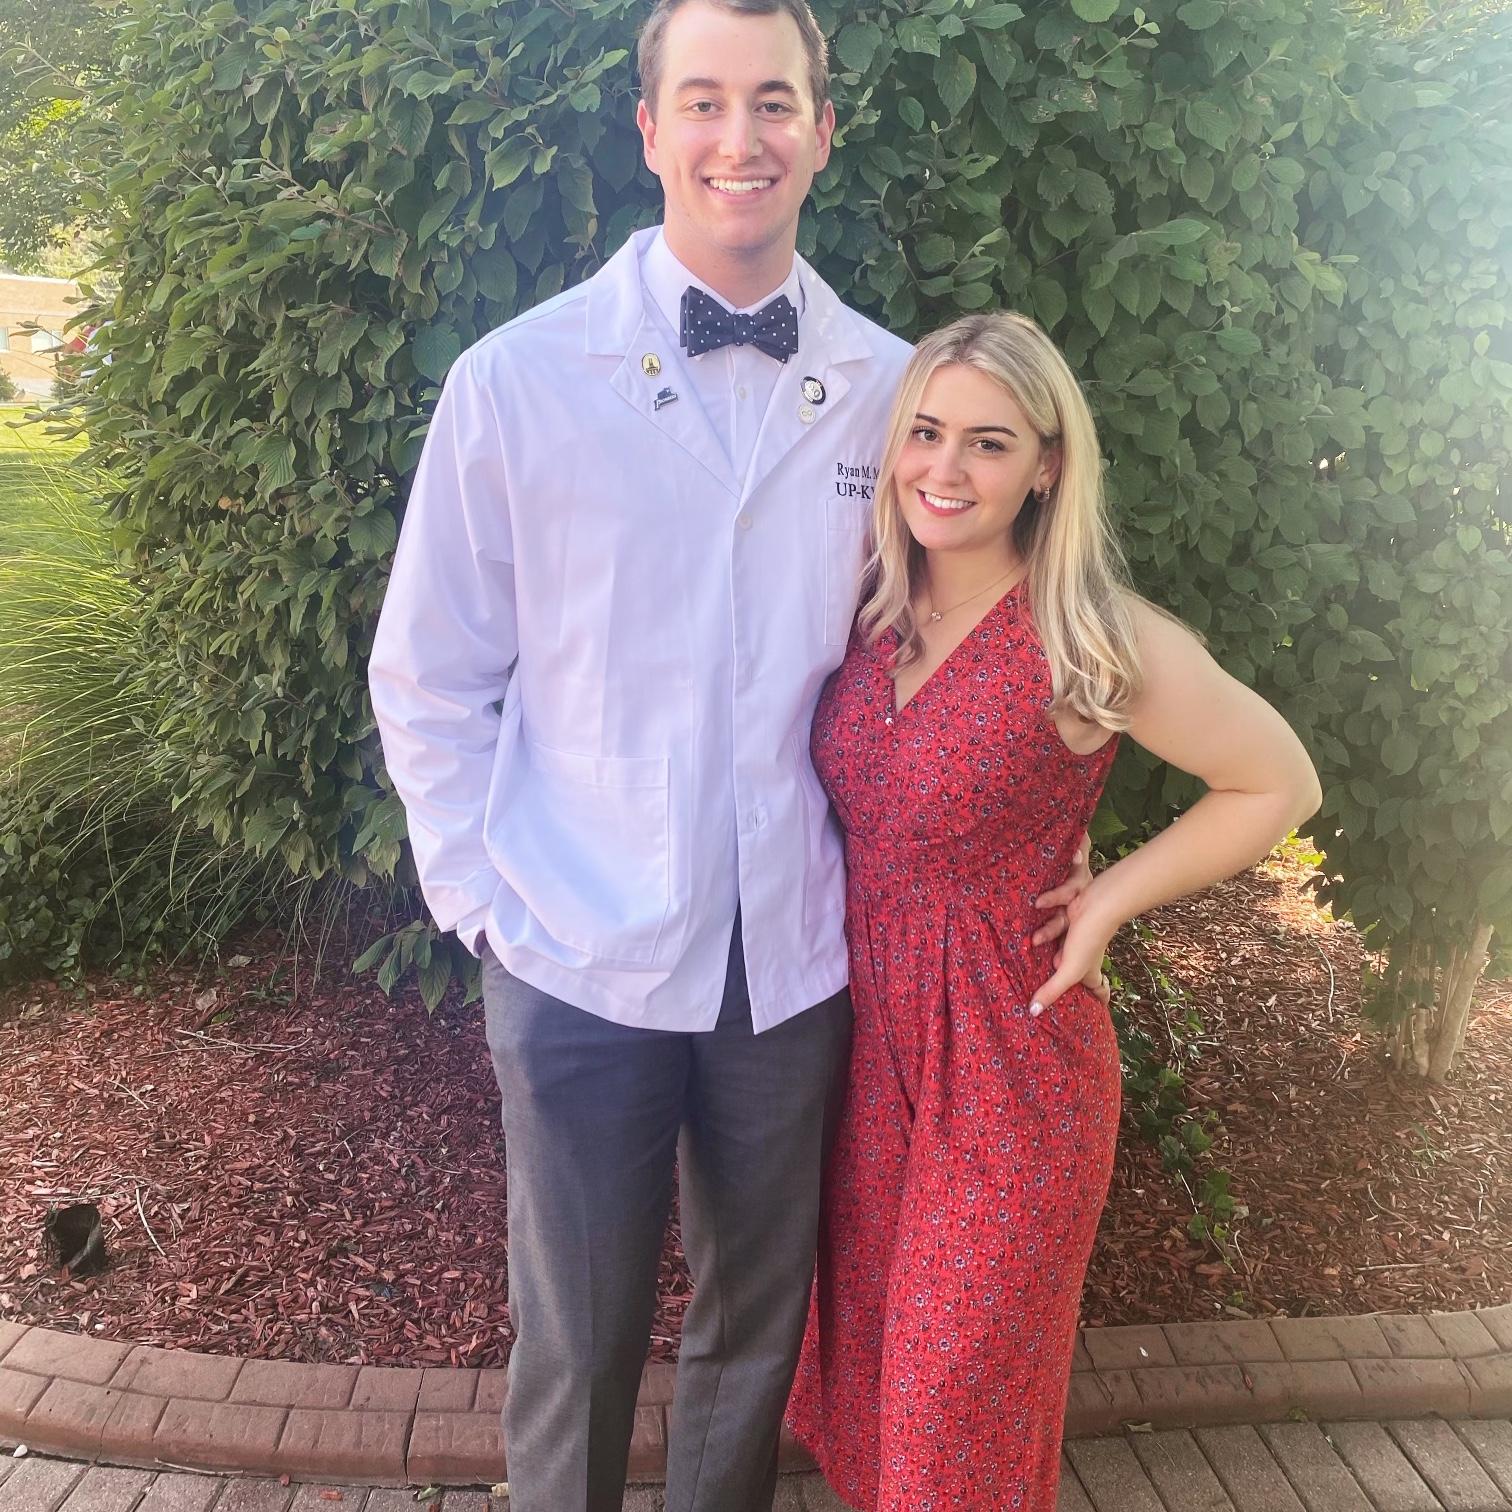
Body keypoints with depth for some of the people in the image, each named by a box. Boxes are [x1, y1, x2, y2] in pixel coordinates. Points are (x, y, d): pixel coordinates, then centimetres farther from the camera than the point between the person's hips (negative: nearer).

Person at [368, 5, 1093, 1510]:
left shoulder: (889, 388, 0)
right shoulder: (516, 380, -6)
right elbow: (428, 681, 0)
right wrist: (484, 903, -5)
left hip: (799, 956, 3)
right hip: (581, 958, -2)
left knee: (756, 1322, 21)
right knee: (574, 1343, 14)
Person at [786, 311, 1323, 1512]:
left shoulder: (1092, 643, -19)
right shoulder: (871, 615, -3)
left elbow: (1281, 786, -10)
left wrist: (1104, 904, -13)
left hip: (1006, 1053, -5)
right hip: (865, 1030, 5)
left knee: (961, 1397, 13)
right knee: (861, 1361, 23)